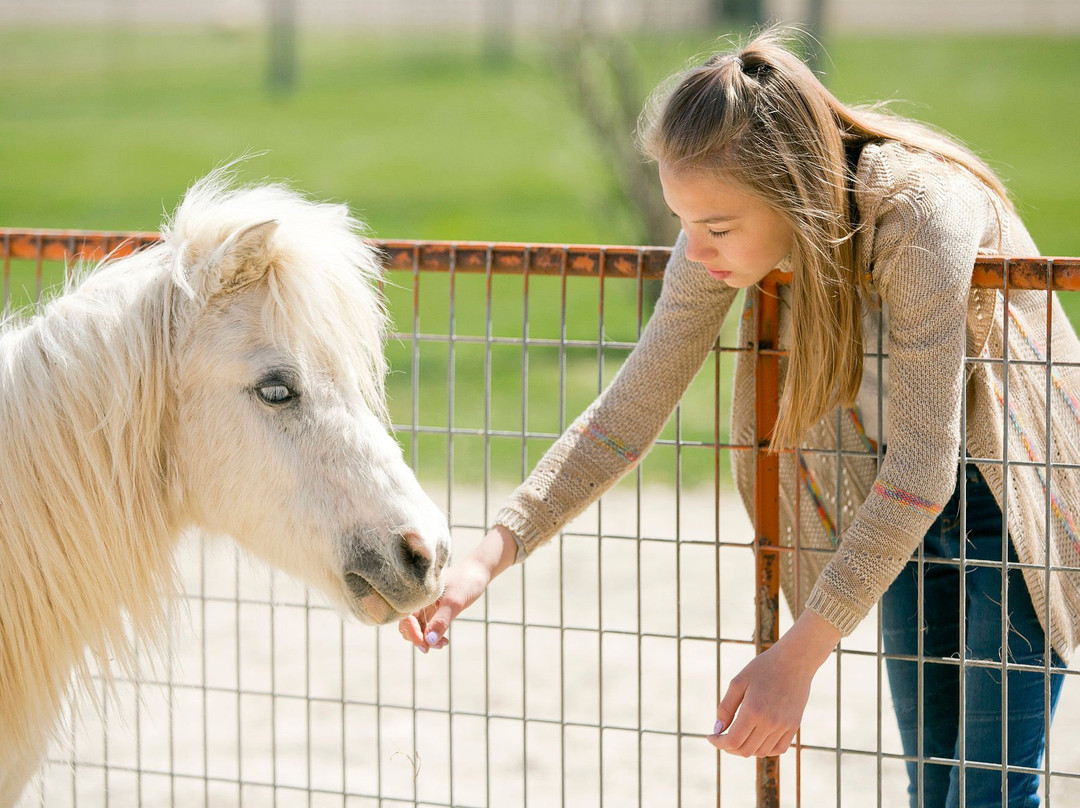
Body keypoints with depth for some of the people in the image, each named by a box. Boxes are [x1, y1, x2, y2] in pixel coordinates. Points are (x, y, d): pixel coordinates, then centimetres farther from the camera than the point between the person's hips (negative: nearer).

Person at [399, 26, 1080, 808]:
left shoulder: (922, 212, -35)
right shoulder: (730, 225, -16)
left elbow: (921, 469, -33)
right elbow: (629, 412, -9)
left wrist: (796, 657, -32)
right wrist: (491, 555, -20)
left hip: (1011, 500, -6)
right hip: (900, 509, 6)